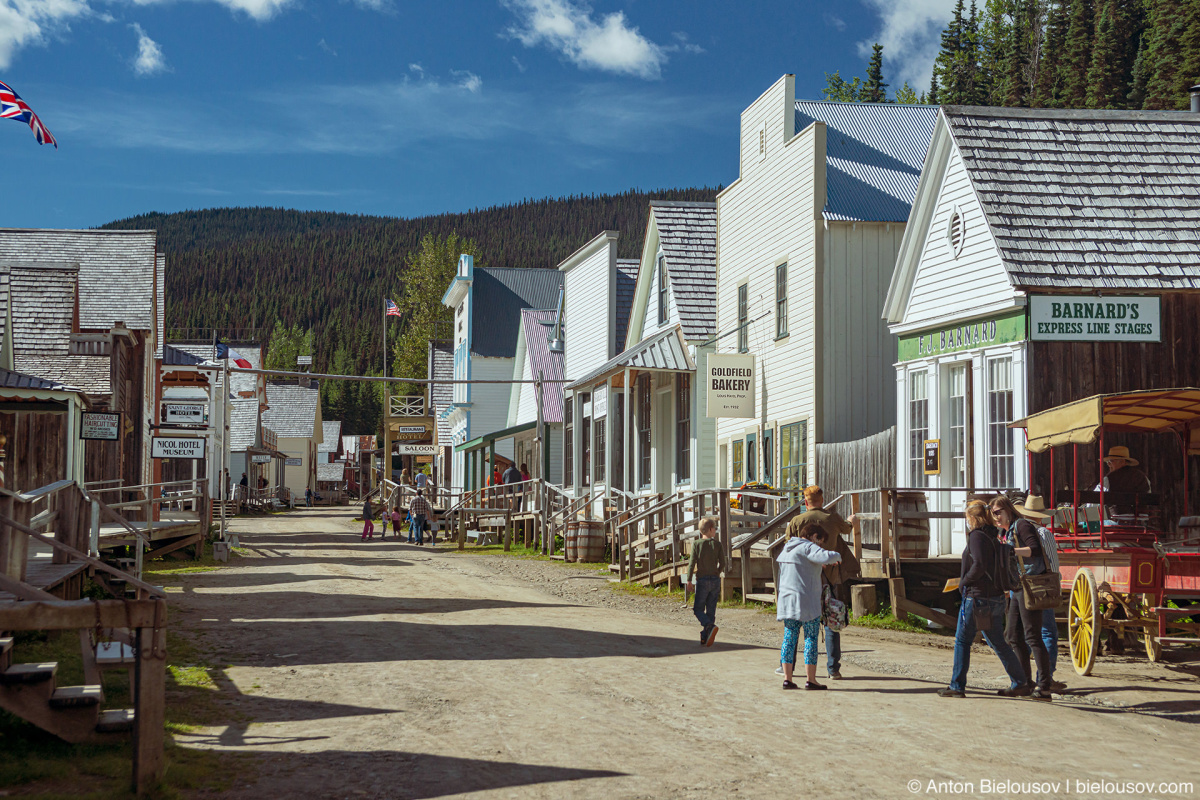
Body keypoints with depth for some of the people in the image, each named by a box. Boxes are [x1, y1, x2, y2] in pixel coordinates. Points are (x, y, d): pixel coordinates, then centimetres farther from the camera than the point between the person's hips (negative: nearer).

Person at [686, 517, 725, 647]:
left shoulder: (697, 544, -4)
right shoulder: (717, 545, 0)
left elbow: (692, 563, -9)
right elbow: (722, 564, 0)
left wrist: (689, 580, -4)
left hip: (702, 580, -2)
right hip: (715, 580, 2)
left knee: (698, 609, 4)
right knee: (711, 610, 8)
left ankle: (710, 626, -22)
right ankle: (704, 638, 8)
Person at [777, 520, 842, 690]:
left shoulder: (787, 549, 17)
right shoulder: (807, 547, -12)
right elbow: (826, 557, -28)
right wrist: (836, 556, -4)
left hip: (787, 600, 8)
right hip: (807, 602, -8)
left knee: (789, 638, 7)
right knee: (811, 639, -1)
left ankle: (787, 678, 4)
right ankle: (810, 679, 0)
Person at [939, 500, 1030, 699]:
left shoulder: (977, 536, -12)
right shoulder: (993, 537, 13)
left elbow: (979, 565, -23)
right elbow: (1002, 567, 14)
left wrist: (964, 581, -9)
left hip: (976, 597, -8)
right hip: (996, 597, 8)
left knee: (962, 641, 2)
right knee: (998, 642, 14)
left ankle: (957, 686, 4)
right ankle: (1019, 683, 14)